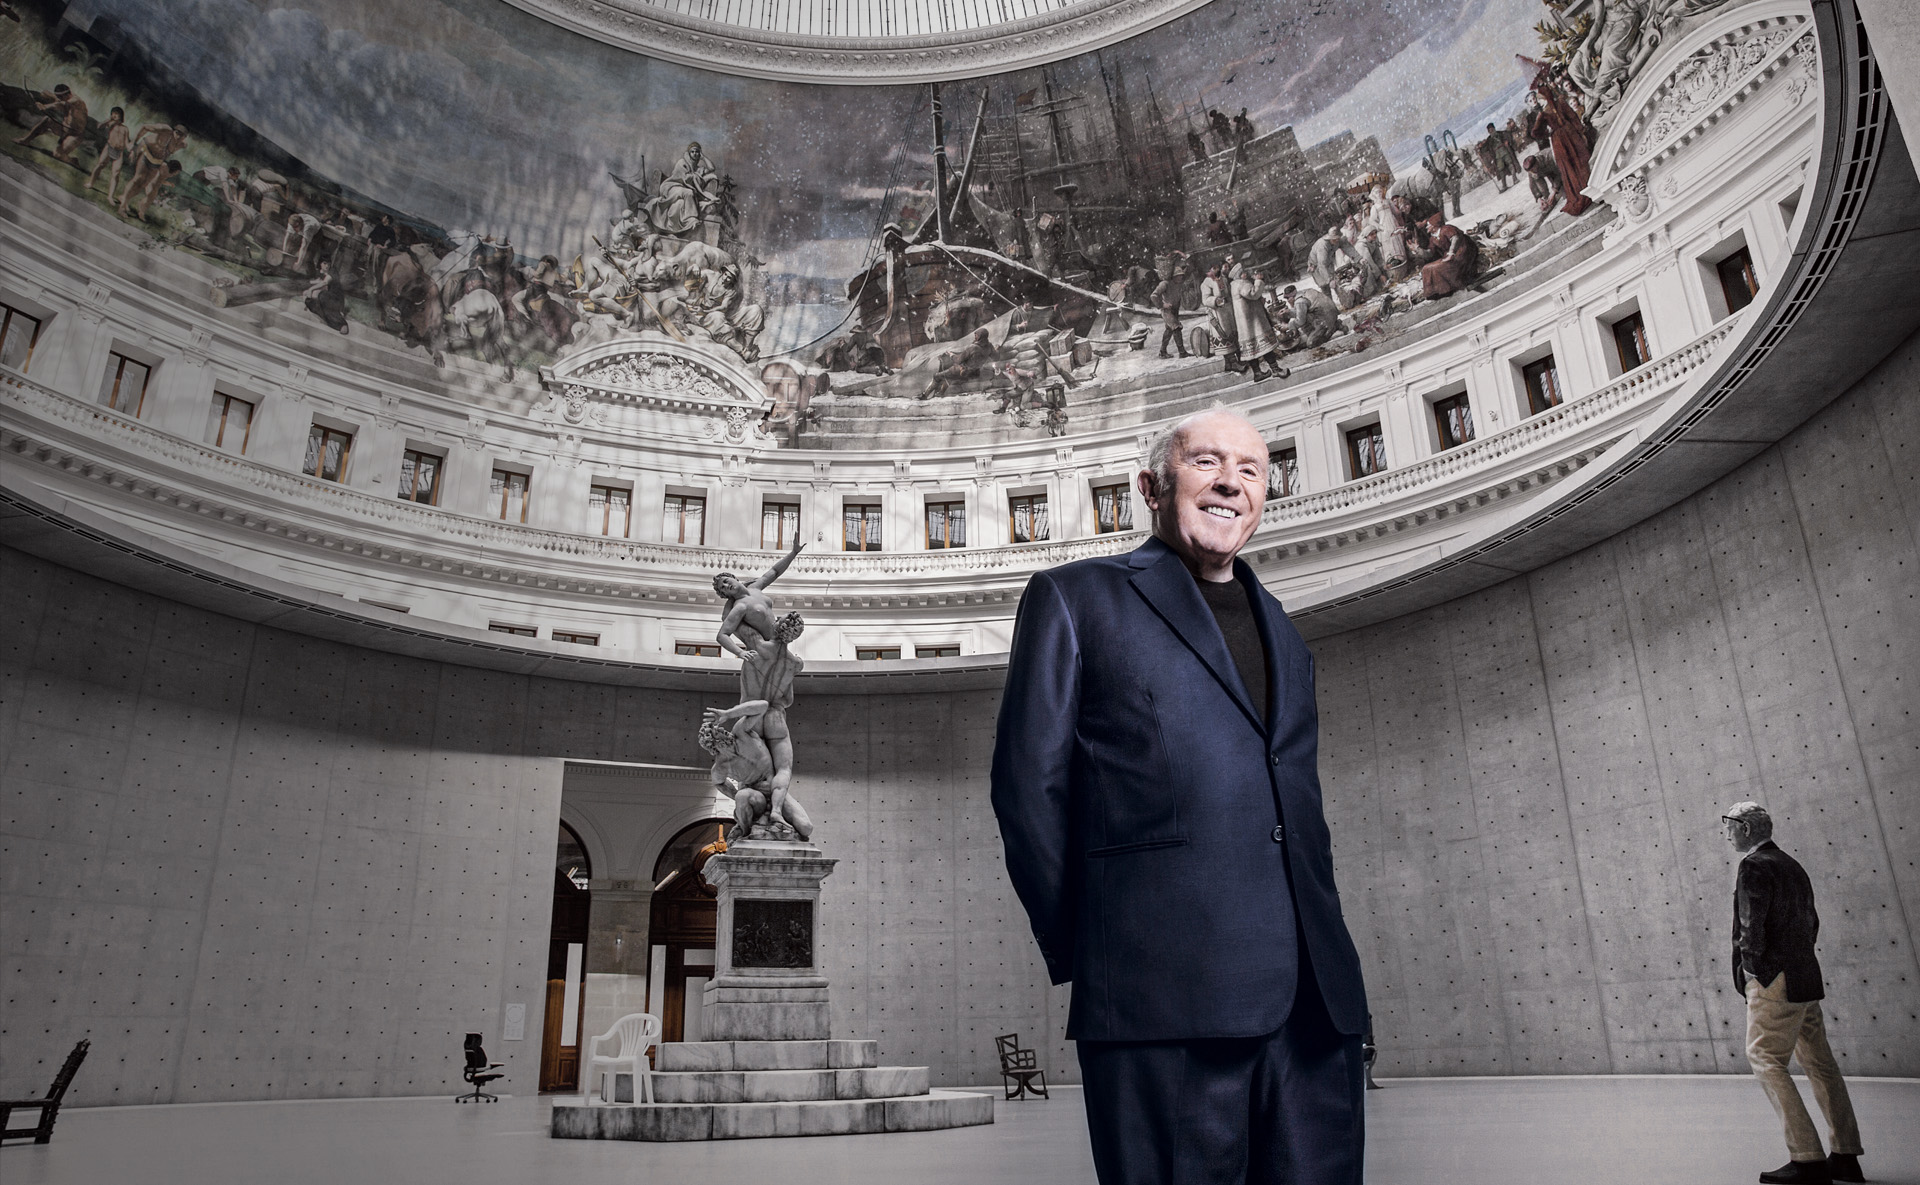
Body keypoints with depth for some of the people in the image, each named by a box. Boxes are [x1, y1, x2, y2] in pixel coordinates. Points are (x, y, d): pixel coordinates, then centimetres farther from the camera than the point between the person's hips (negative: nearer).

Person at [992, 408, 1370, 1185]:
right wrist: (1085, 955, -2)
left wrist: (1324, 961, 12)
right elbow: (1030, 785, 0)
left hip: (1315, 1000, 6)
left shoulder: (1283, 636, 24)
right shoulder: (1075, 599, 5)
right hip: (1167, 1000, -5)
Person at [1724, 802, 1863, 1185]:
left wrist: (1753, 970, -9)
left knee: (1764, 1058, -7)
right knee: (1819, 1063, 13)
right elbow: (1812, 923, 23)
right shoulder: (1792, 866, 17)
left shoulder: (1754, 866, -11)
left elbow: (1752, 925, -19)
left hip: (1775, 981, -10)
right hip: (1805, 979, 10)